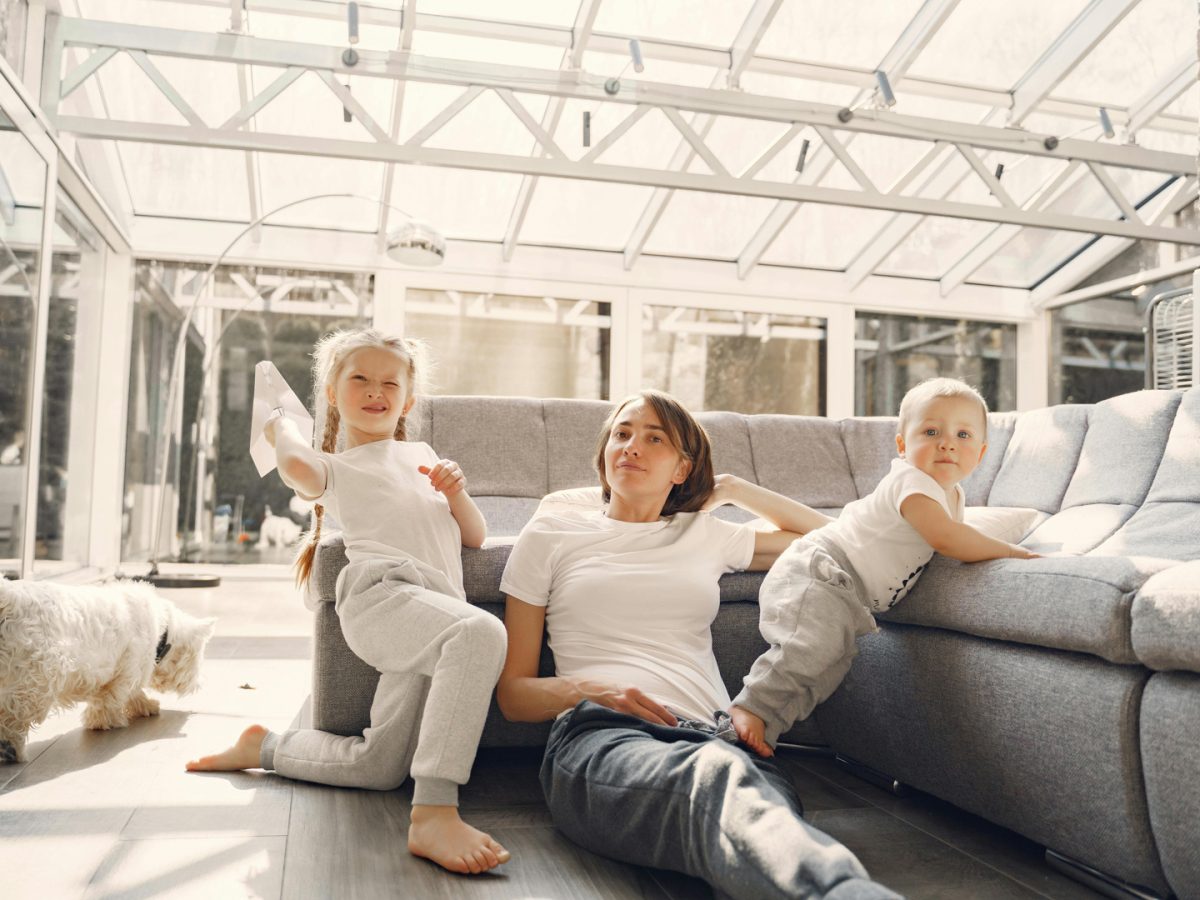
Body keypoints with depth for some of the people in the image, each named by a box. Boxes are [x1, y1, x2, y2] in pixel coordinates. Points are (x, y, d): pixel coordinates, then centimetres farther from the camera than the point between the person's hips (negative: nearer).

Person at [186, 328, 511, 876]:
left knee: (378, 767, -1)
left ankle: (264, 748, 22)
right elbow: (297, 467, -6)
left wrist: (456, 493, 7)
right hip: (381, 590, -5)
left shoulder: (422, 455, 33)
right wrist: (282, 425, 16)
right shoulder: (335, 467, 22)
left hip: (439, 604, 5)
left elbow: (475, 537, 28)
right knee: (481, 631, -39)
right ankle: (434, 813, -42)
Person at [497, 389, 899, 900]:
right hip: (599, 736, -3)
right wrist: (586, 689, -6)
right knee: (717, 777, -43)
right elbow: (512, 694, 17)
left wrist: (731, 489, 34)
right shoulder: (549, 536, 20)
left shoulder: (705, 536, 27)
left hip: (712, 735, 4)